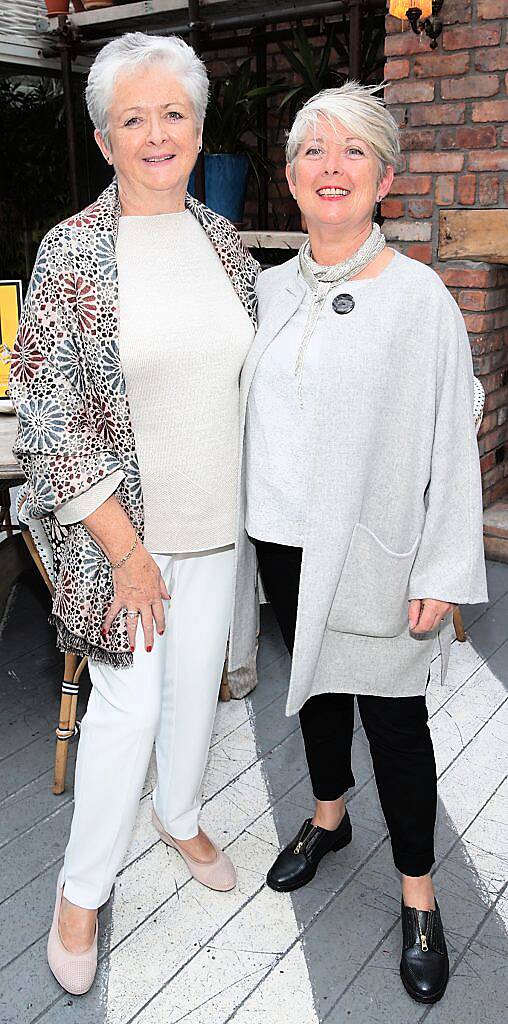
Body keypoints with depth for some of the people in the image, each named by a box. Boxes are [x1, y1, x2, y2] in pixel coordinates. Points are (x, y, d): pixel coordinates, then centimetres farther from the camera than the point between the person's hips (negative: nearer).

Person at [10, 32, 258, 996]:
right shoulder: (71, 251, -11)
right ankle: (81, 888, 27)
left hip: (216, 518, 5)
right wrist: (127, 551, -15)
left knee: (197, 682, 18)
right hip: (120, 522, -4)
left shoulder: (225, 242, 4)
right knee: (128, 704, 2)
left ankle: (178, 814, 46)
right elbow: (48, 421, -14)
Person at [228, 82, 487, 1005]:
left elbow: (452, 442, -11)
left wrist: (443, 573, -12)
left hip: (372, 552, -5)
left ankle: (418, 898, 26)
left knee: (393, 718, 6)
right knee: (316, 687, 21)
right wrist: (244, 515, 13)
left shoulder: (419, 296, -10)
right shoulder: (270, 288, 6)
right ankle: (328, 818, 47)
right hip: (284, 541, 5)